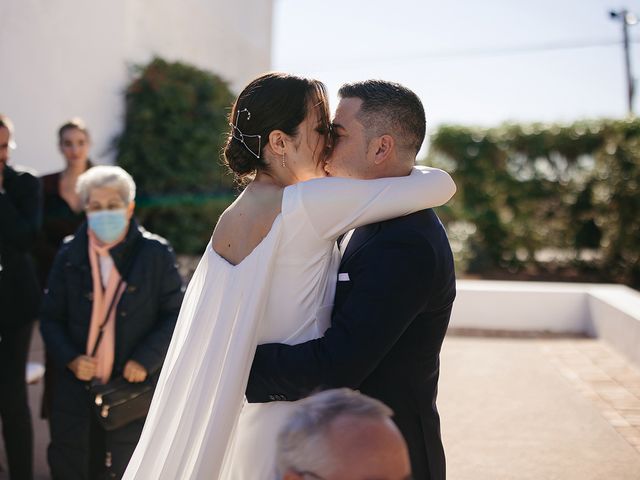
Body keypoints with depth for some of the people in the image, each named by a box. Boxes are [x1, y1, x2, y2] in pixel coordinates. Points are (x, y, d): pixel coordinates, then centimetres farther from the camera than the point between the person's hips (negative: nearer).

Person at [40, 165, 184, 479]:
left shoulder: (156, 253, -4)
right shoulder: (70, 255, 3)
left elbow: (175, 314, -3)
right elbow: (50, 318, 7)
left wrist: (146, 359, -13)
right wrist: (70, 358, -9)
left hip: (133, 386, -2)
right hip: (77, 386, 2)